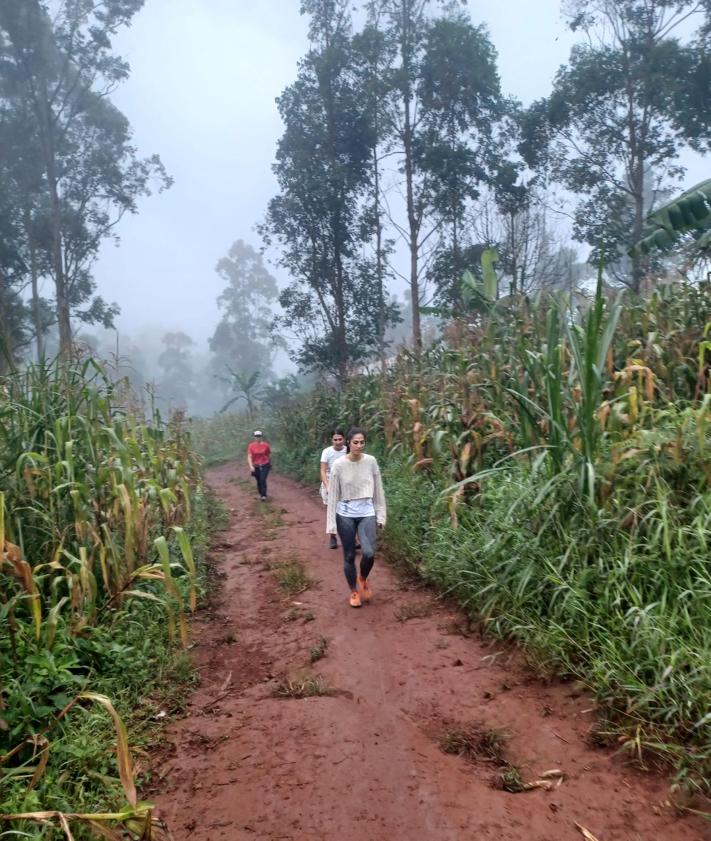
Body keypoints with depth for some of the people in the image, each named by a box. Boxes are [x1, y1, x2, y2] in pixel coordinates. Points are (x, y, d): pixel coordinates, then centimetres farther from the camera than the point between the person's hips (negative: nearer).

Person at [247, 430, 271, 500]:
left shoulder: (266, 445, -6)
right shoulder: (251, 446, -6)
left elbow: (269, 455, 8)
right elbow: (249, 457, -10)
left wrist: (270, 464, 17)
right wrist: (251, 466, -21)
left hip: (265, 466, -2)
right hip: (256, 466, 2)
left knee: (263, 480, -14)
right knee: (258, 481, 11)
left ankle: (264, 495, -10)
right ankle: (260, 494, 29)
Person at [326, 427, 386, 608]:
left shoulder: (371, 461, -3)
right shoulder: (339, 465, -9)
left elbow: (378, 490, 5)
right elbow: (333, 495, -5)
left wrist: (381, 515, 3)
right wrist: (331, 523, -6)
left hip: (367, 513, 1)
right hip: (345, 515, -1)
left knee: (369, 553, -15)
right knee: (349, 556, 7)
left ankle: (363, 579, 18)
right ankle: (354, 592, 29)